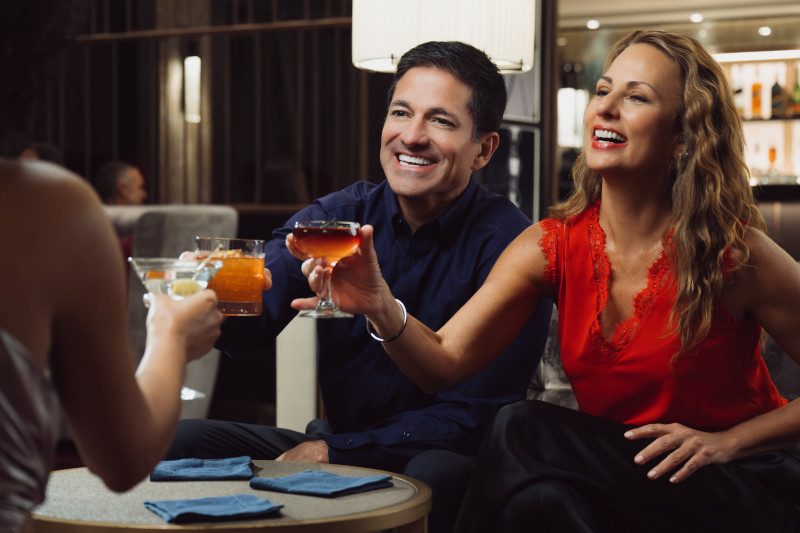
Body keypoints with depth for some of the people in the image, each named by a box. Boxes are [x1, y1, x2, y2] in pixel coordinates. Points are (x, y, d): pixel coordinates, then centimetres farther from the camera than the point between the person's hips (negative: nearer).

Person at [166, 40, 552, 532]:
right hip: (335, 446, 4)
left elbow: (474, 415, -16)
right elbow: (253, 322, -16)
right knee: (186, 441, -13)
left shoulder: (508, 245, -14)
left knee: (437, 473, -37)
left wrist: (334, 451, -21)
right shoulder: (336, 217, -1)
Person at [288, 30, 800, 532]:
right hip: (608, 482, 3)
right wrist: (382, 308, -32)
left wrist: (727, 441, -15)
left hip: (736, 490, -3)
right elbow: (446, 361, -13)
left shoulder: (734, 254, -15)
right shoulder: (552, 246, -5)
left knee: (525, 433, -23)